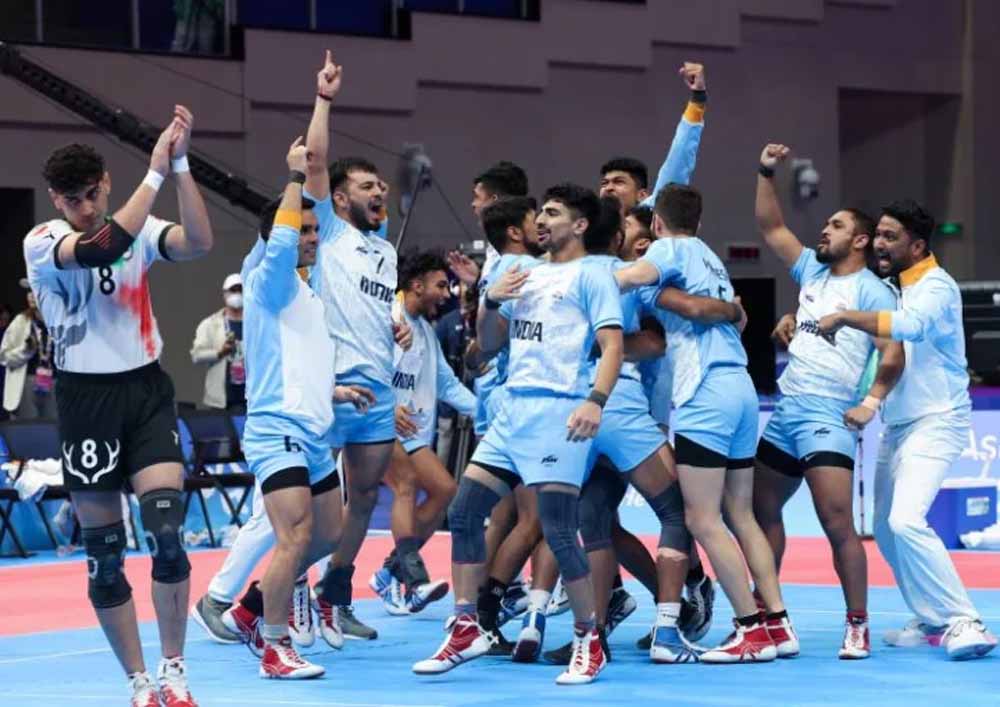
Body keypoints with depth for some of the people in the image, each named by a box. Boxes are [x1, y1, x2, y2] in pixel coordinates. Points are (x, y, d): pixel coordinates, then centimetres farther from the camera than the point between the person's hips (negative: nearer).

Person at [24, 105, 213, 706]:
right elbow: (100, 248, -26)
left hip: (147, 390, 2)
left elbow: (199, 242, -16)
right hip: (87, 398, -2)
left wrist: (181, 164, -23)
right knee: (104, 553, 2)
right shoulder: (41, 243, -6)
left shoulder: (139, 230, 3)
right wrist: (156, 172, -27)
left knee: (167, 532, -12)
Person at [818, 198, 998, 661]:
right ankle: (933, 622, 23)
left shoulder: (936, 287, -15)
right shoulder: (887, 287, 10)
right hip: (896, 426, 9)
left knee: (906, 521, -24)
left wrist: (845, 317, -33)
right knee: (885, 529, 10)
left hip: (935, 421, -9)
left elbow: (912, 325, -36)